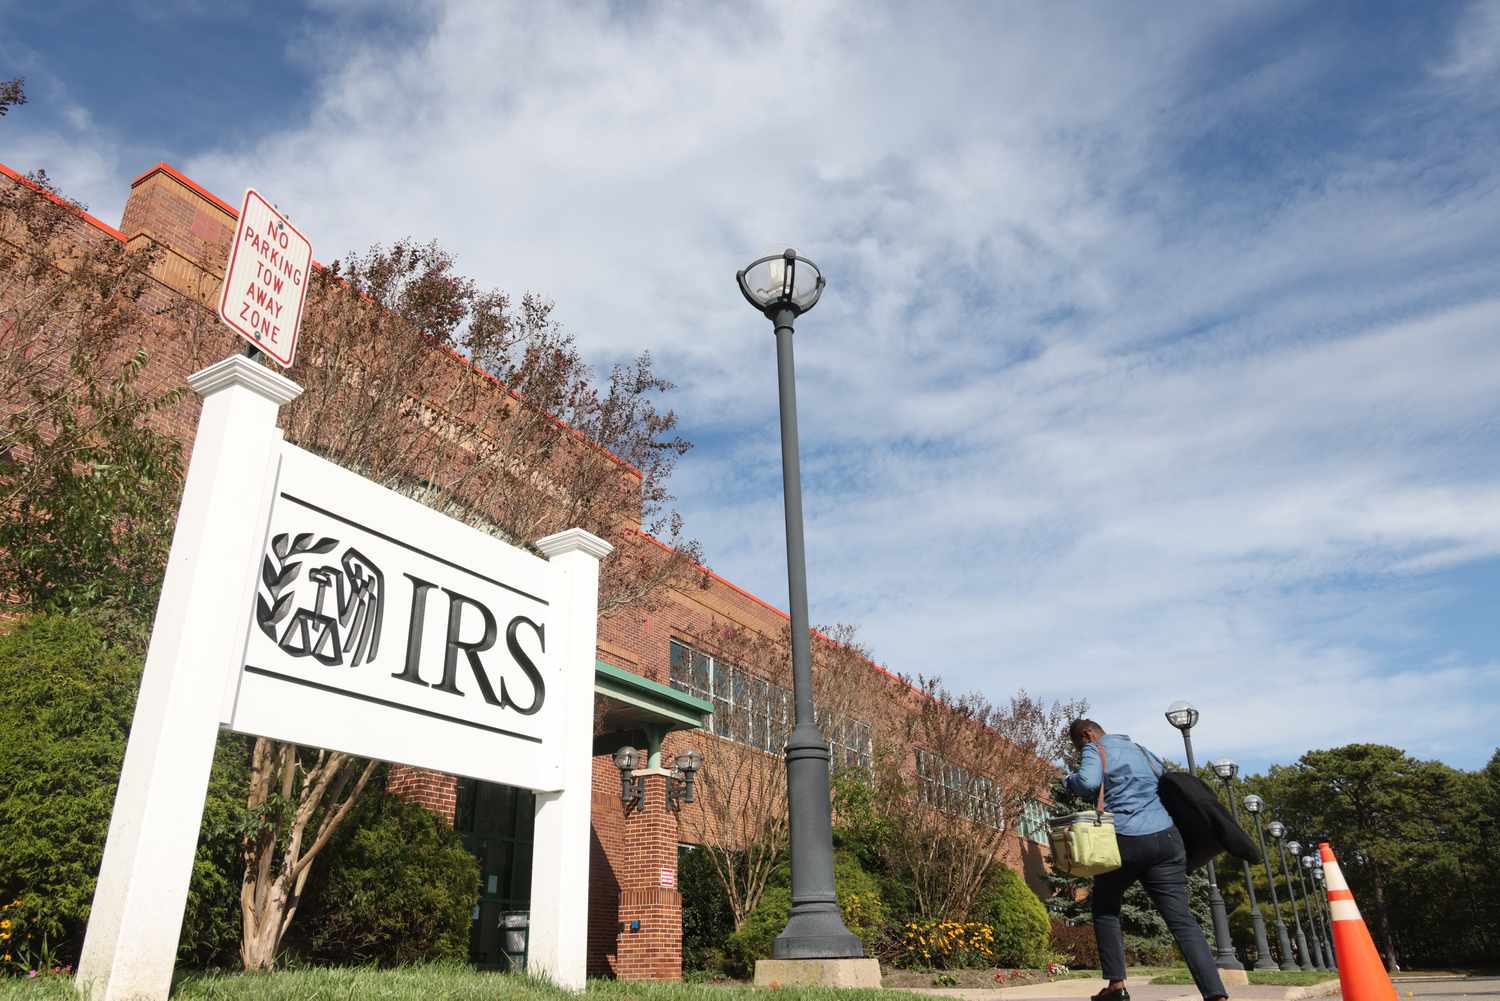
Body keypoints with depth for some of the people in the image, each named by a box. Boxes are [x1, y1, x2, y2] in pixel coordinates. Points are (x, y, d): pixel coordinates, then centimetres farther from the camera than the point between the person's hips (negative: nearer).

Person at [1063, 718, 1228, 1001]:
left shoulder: (1095, 749, 4)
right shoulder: (1138, 748, 22)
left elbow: (1087, 783, -15)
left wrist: (1068, 781, 4)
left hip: (1125, 840, -4)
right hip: (1166, 837, 4)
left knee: (1104, 907, 17)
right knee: (1182, 919, -1)